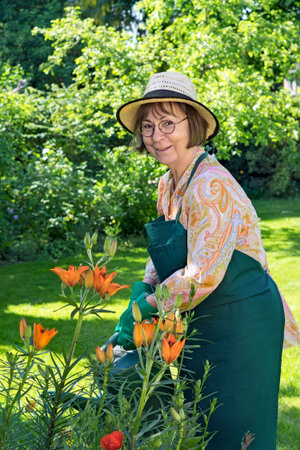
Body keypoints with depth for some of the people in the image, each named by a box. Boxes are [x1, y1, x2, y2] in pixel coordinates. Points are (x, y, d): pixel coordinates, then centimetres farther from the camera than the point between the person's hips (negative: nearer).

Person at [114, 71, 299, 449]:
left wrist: (146, 307, -17)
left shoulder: (211, 185, -22)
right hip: (206, 322, 9)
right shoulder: (168, 184, 6)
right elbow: (166, 252, 18)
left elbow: (203, 276, -27)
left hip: (243, 322, -9)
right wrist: (143, 288, 0)